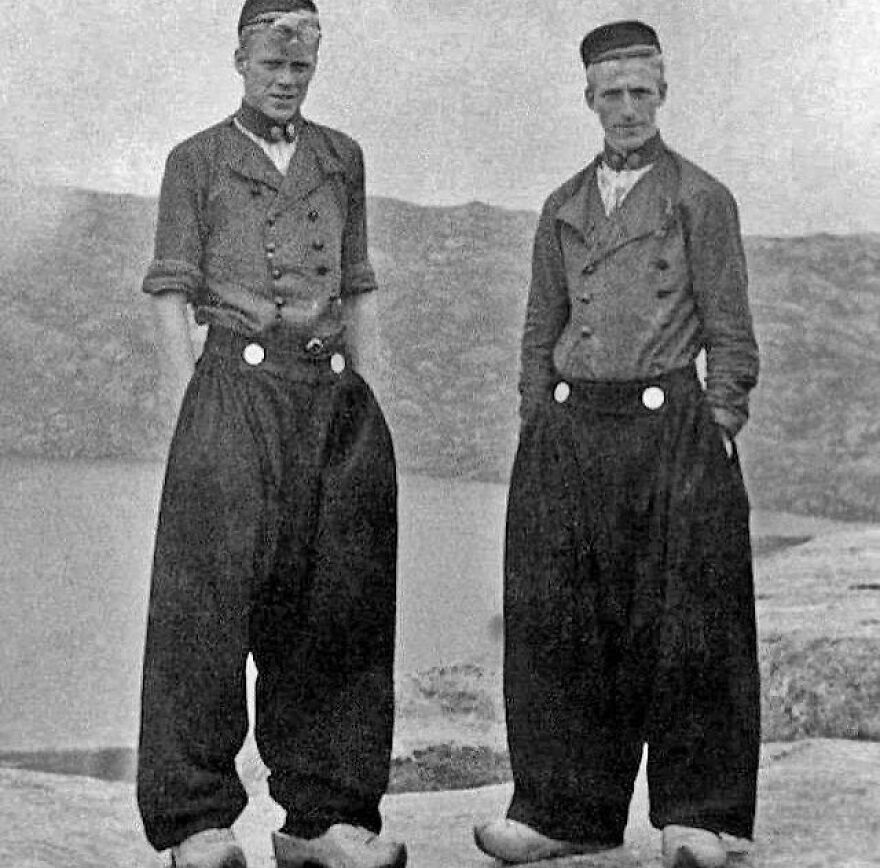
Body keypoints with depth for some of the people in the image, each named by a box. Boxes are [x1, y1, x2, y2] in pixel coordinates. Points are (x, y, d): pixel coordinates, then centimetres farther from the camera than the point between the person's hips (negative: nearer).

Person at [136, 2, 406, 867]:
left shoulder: (341, 158, 19)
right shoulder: (196, 160, 9)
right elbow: (170, 288, 3)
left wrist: (371, 397, 10)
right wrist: (194, 397, -8)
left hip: (334, 394, 4)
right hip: (238, 384, -4)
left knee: (335, 602, 2)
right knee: (213, 594, -9)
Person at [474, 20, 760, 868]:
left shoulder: (700, 199, 4)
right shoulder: (563, 209, 16)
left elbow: (730, 335, 2)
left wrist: (717, 437, -5)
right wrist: (537, 433, 10)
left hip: (667, 424, -4)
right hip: (568, 428, 4)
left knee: (681, 628, -2)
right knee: (560, 624, 2)